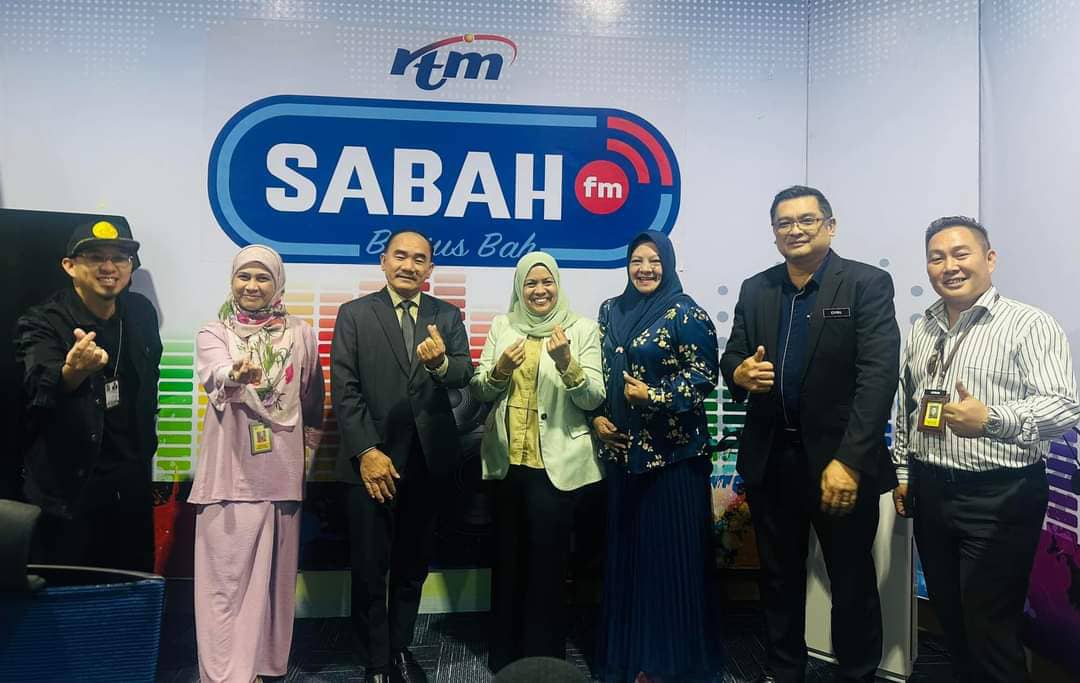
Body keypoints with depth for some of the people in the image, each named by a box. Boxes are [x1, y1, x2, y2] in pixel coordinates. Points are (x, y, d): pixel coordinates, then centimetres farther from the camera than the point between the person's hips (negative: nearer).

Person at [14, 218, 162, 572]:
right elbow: (42, 389, -32)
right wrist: (73, 371, -54)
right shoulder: (42, 323, -13)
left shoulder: (141, 312, 2)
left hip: (132, 485, 5)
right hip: (69, 488, -4)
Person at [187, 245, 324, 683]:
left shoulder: (301, 335, 6)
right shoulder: (213, 334, 1)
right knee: (227, 576, -3)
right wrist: (236, 375, -42)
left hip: (281, 472, 2)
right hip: (230, 473, -2)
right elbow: (216, 375, -22)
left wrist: (310, 432, 10)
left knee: (273, 573, 10)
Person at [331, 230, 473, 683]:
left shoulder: (447, 316, 6)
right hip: (374, 459, -2)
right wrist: (367, 452, -15)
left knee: (413, 566, 16)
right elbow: (345, 390, -7)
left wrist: (440, 363, -31)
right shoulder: (354, 315, -1)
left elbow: (464, 376, -8)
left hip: (429, 459, 2)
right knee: (370, 570, 9)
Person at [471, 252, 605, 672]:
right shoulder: (502, 326, 6)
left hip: (555, 464, -3)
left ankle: (543, 659, 25)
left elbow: (594, 398, -9)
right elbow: (478, 390, 4)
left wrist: (567, 362, -25)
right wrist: (500, 369, -16)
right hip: (507, 461, 3)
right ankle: (504, 656, 32)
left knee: (547, 563, 6)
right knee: (507, 560, 15)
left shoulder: (582, 329, -3)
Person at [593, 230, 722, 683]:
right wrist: (597, 417, 1)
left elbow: (705, 375, -10)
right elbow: (596, 372, 15)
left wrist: (654, 396, -19)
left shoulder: (684, 312, -6)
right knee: (626, 548, 11)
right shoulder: (610, 310, 11)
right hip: (621, 449, 6)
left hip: (673, 451, -5)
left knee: (671, 550, 1)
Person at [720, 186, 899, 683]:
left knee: (852, 582, 11)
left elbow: (878, 377, -17)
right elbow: (731, 360, 11)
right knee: (778, 577, 18)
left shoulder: (868, 284, -8)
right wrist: (739, 372, -15)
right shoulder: (755, 290, 7)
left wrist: (849, 461, -25)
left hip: (840, 460, -4)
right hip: (770, 460, 4)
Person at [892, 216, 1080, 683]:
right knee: (949, 616, 17)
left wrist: (991, 419, -35)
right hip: (930, 492, 6)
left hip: (1000, 496, -6)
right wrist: (903, 471, 16)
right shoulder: (922, 331, 11)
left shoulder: (1030, 325, -9)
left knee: (991, 627, 2)